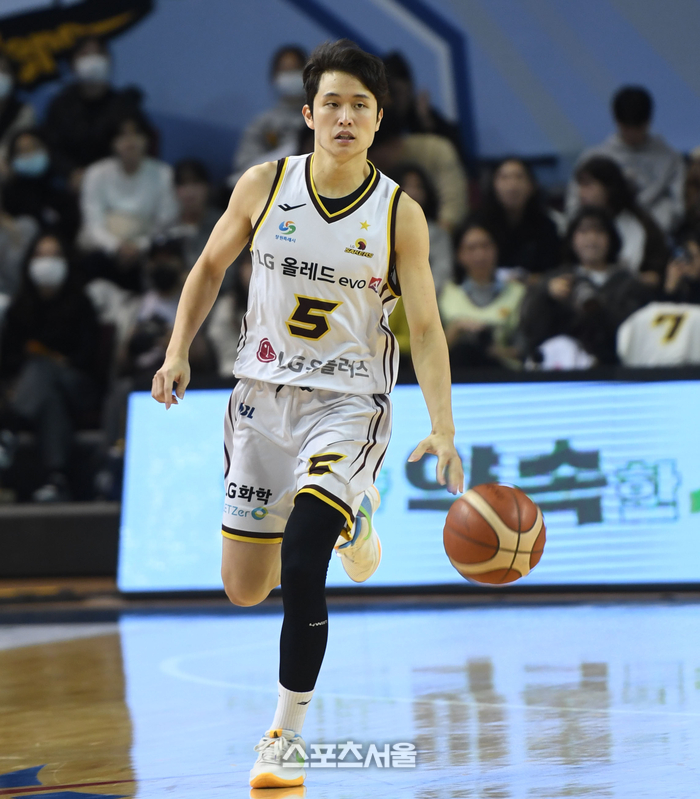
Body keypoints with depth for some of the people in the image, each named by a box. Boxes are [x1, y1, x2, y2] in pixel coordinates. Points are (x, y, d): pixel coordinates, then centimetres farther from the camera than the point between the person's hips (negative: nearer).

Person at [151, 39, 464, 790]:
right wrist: (178, 351, -1)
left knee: (300, 571, -22)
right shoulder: (264, 185, -5)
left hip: (349, 402, -3)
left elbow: (425, 329, -8)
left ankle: (286, 737, -7)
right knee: (243, 587, 7)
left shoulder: (399, 214, -10)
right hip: (263, 394, 3)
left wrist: (443, 431, -19)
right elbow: (211, 266, 11)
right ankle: (346, 517, 39)